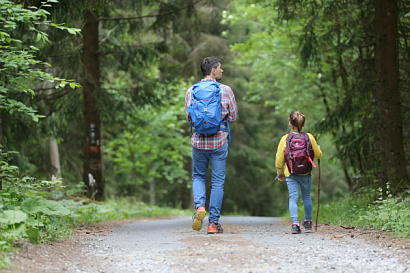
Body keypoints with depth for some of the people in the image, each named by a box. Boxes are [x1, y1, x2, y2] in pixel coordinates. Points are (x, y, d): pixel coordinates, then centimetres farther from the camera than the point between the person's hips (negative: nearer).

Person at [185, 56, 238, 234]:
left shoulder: (191, 91, 0)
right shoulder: (226, 90, -5)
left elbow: (189, 118, 3)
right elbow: (233, 117, 0)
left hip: (199, 141, 2)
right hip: (219, 141, -2)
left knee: (198, 177, 19)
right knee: (218, 181, 6)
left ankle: (199, 206, -8)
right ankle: (213, 222, 5)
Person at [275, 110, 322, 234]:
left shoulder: (285, 139, -7)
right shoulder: (309, 137, -4)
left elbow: (279, 158, -2)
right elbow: (318, 155, 5)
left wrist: (280, 172, 14)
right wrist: (318, 148, 29)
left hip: (290, 174, -1)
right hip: (306, 173, 1)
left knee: (293, 198, -1)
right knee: (306, 197, 18)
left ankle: (295, 224, -14)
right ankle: (308, 222, 28)